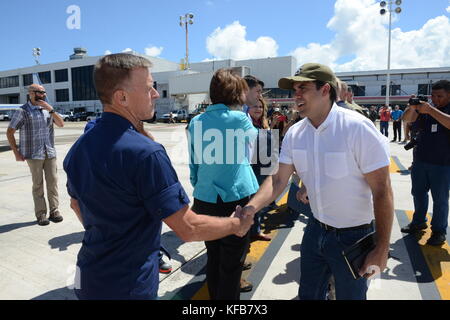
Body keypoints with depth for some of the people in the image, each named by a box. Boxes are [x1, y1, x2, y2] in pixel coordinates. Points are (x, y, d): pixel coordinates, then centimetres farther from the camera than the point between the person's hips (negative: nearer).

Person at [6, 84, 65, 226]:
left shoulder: (47, 108, 10)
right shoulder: (23, 111, -2)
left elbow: (61, 124, 1)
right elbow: (10, 132, 0)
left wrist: (51, 110, -11)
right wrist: (16, 152, -3)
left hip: (50, 153, 4)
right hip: (34, 154, -3)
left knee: (53, 182, 2)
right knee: (38, 184, 2)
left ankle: (54, 211, 11)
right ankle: (41, 214, 10)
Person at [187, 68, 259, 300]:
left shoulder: (196, 122, 4)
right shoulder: (239, 119, -9)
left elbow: (194, 163, 10)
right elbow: (253, 136, 13)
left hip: (205, 200, 5)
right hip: (235, 199, -5)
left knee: (213, 258, 21)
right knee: (232, 264, 9)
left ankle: (214, 297, 39)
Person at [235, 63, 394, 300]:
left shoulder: (357, 128, -22)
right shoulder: (295, 133, -4)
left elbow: (382, 191, -19)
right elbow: (279, 179, -5)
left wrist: (381, 250, -18)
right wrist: (253, 206, -22)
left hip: (353, 235, -5)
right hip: (316, 229, 5)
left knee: (349, 295, 17)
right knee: (308, 294, 22)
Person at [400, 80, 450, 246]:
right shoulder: (426, 107, 7)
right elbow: (407, 119, -2)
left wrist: (430, 110, -31)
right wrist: (412, 107, -21)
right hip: (420, 160, 5)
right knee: (418, 193, 15)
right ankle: (418, 222, 31)